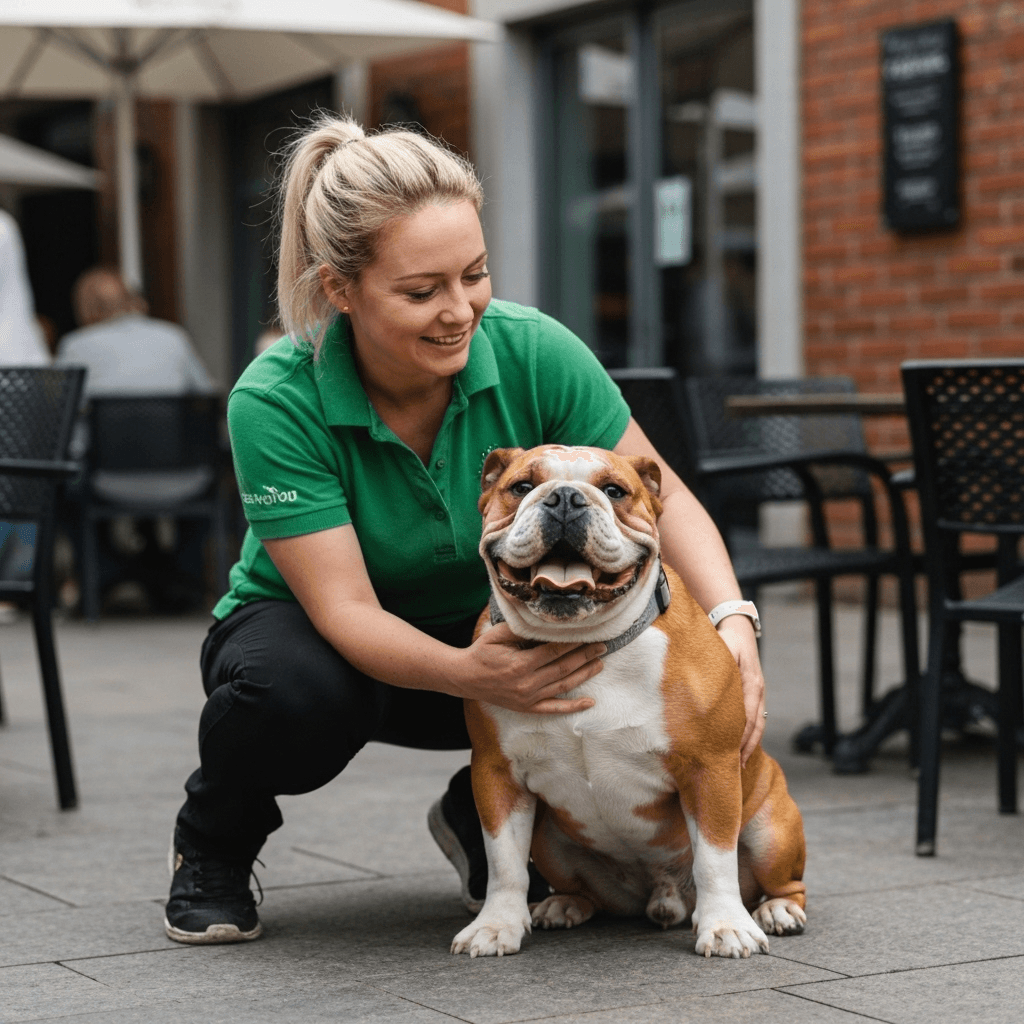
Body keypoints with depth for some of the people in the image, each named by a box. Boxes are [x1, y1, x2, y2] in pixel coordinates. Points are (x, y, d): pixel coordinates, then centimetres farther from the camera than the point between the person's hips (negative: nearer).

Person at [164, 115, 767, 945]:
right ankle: (212, 844, -2)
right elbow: (346, 610, -31)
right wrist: (470, 675, -50)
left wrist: (733, 622, -32)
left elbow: (659, 497, -15)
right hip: (312, 631, -2)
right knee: (300, 691, -38)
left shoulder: (532, 354, -23)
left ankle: (482, 814, 4)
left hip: (485, 626, 3)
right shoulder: (276, 403, -29)